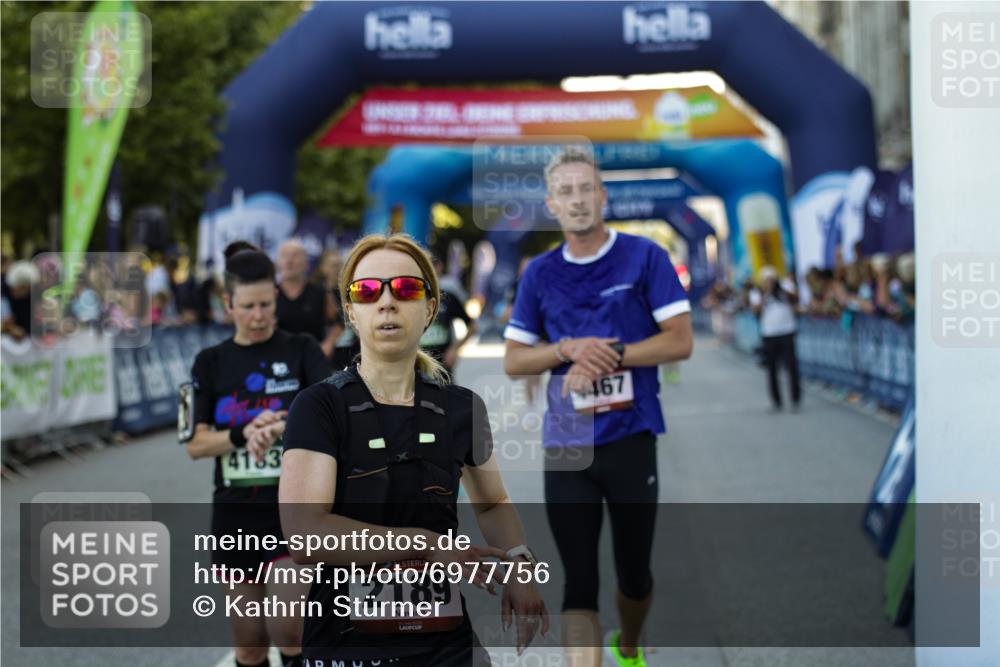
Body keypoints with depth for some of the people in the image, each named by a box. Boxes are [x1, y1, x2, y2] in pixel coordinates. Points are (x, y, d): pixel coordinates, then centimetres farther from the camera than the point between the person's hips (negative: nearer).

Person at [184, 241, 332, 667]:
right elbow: (196, 444, -1)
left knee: (286, 629, -17)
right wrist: (243, 434, -20)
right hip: (235, 514, 3)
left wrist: (284, 427, -35)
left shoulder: (300, 351, -1)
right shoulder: (211, 363, 5)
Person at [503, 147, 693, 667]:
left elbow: (680, 341, -6)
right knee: (578, 581, -4)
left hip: (630, 438, -1)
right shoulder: (540, 273, 7)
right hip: (565, 445, 1)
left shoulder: (644, 257, -2)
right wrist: (569, 349, -10)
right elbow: (513, 360, 8)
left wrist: (611, 354, -17)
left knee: (634, 573, 14)